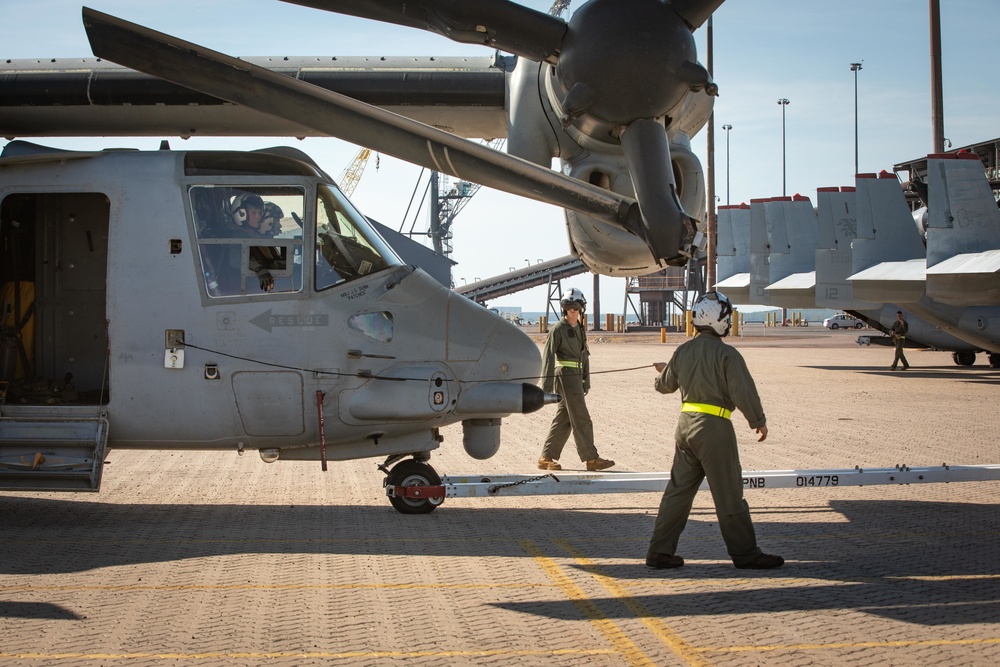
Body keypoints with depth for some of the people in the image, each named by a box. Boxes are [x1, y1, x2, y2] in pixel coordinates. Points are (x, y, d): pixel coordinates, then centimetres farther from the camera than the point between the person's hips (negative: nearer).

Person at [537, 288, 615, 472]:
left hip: (576, 377, 8)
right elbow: (548, 357, -11)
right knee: (581, 419, -6)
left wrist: (586, 380, 17)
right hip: (565, 375, -8)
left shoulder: (580, 329, 15)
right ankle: (591, 459, -2)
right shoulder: (558, 329, -8)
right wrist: (546, 386, -16)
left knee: (563, 419, 9)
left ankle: (546, 458, 14)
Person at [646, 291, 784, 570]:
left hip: (685, 423, 7)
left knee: (678, 490, 11)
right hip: (714, 426, -7)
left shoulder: (683, 352, 8)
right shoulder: (726, 354, -13)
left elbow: (665, 385, 21)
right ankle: (746, 554, 10)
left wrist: (664, 371, 44)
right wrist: (759, 421, 0)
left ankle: (660, 551, 12)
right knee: (729, 494, 1)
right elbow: (744, 392, -14)